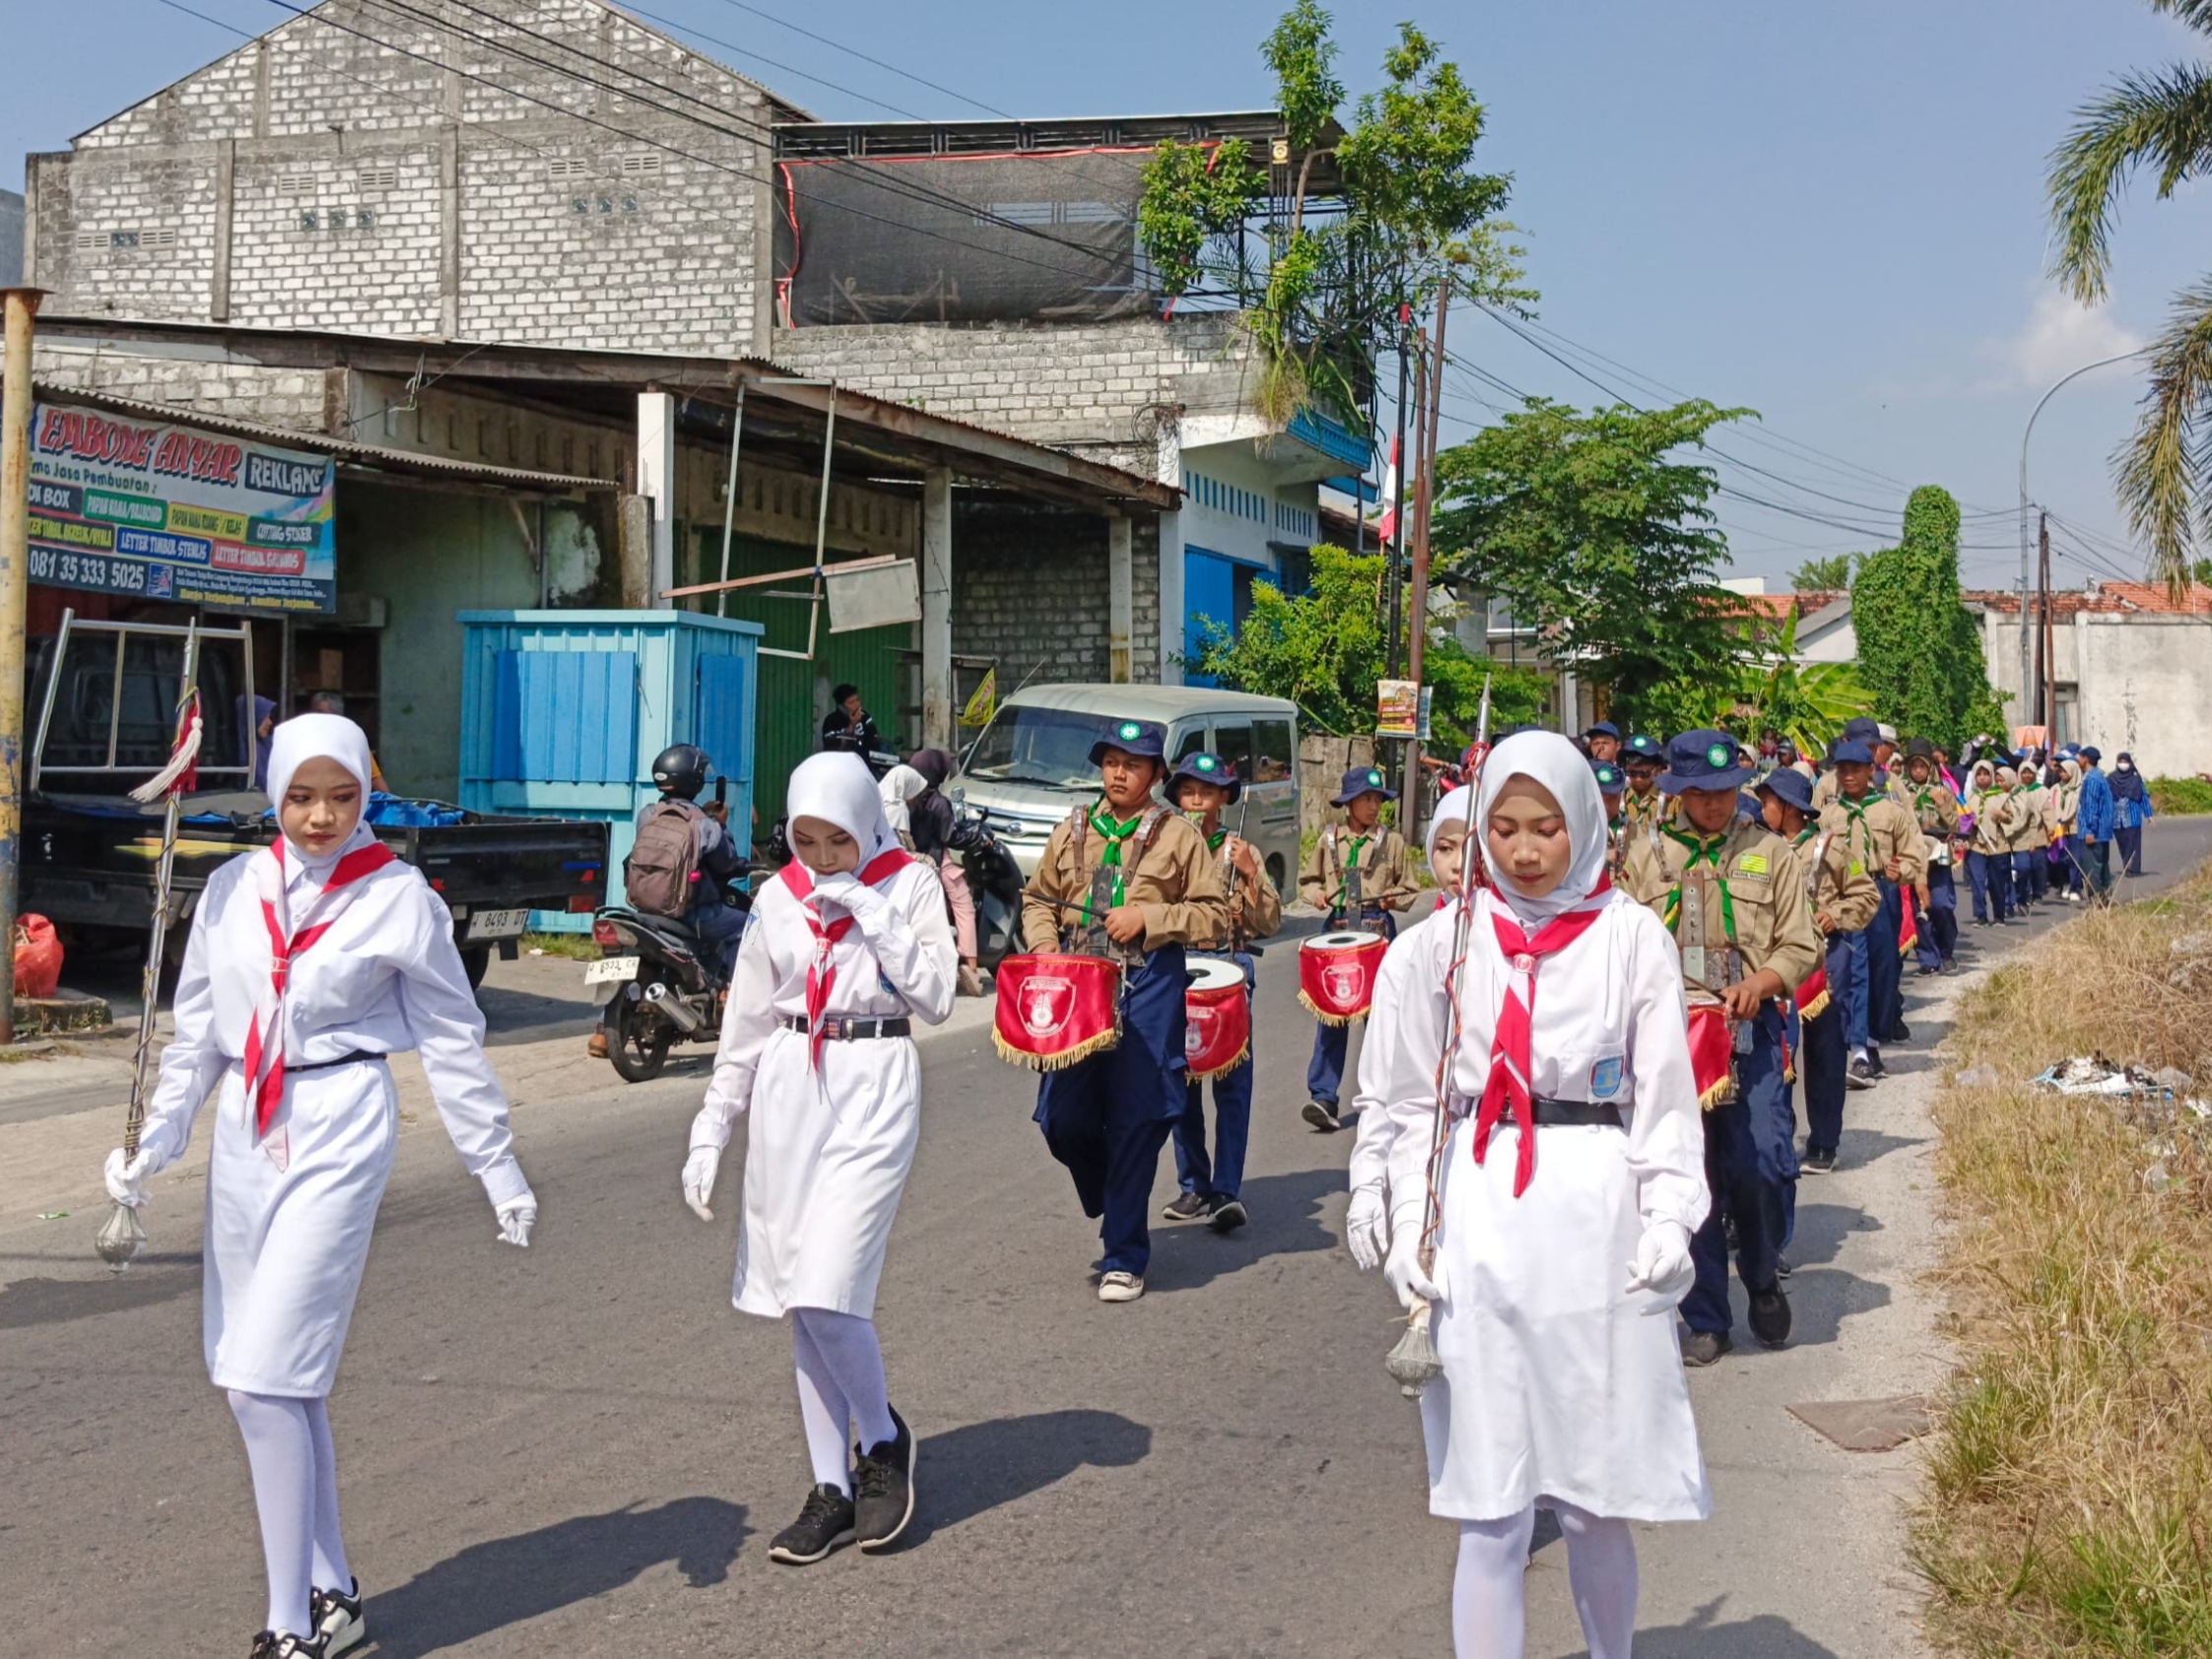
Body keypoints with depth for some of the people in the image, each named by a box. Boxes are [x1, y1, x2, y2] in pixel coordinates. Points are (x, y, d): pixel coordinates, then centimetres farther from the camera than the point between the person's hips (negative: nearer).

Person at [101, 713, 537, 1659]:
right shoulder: (235, 889, 7)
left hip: (339, 1133, -5)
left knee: (264, 1382, -11)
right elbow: (197, 1029, 14)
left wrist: (497, 1170, 5)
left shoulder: (399, 898, -3)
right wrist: (156, 1140, 6)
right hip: (245, 1131, 5)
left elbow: (451, 1040, 2)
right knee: (287, 1382, 10)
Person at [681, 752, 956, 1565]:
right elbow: (746, 1023, 11)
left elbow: (936, 999, -8)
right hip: (788, 1092, 4)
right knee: (800, 1302, 5)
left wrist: (871, 917, -14)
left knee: (825, 1292, -14)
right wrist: (711, 1127, 9)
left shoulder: (910, 884, 0)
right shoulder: (778, 897, 8)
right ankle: (832, 1489, 15)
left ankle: (883, 1440, 13)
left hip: (874, 1088, -4)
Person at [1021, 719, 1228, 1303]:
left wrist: (1147, 918, -11)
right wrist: (1044, 944, 3)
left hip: (1146, 993, -3)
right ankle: (1114, 1197, 33)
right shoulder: (1072, 831, 14)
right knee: (1064, 1120, 1)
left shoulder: (1178, 835, 3)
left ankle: (1124, 1258, 6)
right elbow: (1038, 899, 22)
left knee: (1135, 1124, -4)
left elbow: (1214, 915, 1)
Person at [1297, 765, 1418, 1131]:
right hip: (1338, 928, 0)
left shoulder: (1391, 841, 6)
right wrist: (1317, 895, -3)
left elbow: (1408, 889, 12)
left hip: (1379, 930, 0)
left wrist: (1393, 897, -9)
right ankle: (1323, 1097, -10)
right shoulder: (1328, 839, 9)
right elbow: (1308, 880, 18)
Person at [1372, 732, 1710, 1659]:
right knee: (1491, 1510, 2)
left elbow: (1665, 1096, 3)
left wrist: (1668, 1217, -9)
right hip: (1479, 1225, 1)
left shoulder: (1633, 938, 2)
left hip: (1596, 1221, 0)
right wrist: (1409, 1227, 0)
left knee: (1595, 1500, 7)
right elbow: (1418, 1099, 9)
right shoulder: (1452, 939, 5)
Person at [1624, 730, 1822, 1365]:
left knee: (1760, 1167, -8)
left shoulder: (1769, 852, 7)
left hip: (1750, 1030, -1)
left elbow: (1800, 947, 6)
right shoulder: (1647, 853, 8)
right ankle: (1706, 1320, 13)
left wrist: (1760, 983, -13)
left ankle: (1762, 1280, 22)